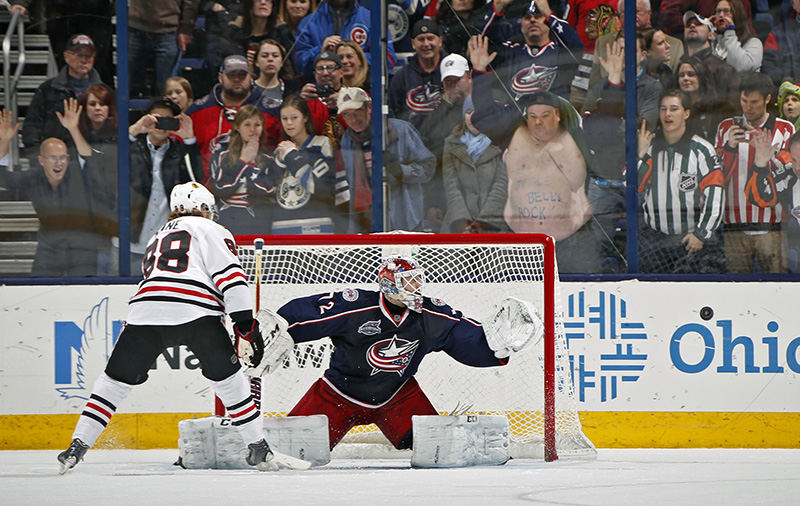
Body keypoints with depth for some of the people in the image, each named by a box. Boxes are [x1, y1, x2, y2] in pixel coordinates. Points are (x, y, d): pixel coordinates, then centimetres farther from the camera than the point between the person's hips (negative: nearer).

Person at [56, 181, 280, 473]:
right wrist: (245, 324, -2)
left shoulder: (158, 238, 38)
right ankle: (258, 449, 11)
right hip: (196, 312, -4)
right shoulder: (210, 231, 19)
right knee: (229, 380, 10)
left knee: (115, 380, 13)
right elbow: (229, 275, 3)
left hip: (145, 309, 4)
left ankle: (78, 446, 4)